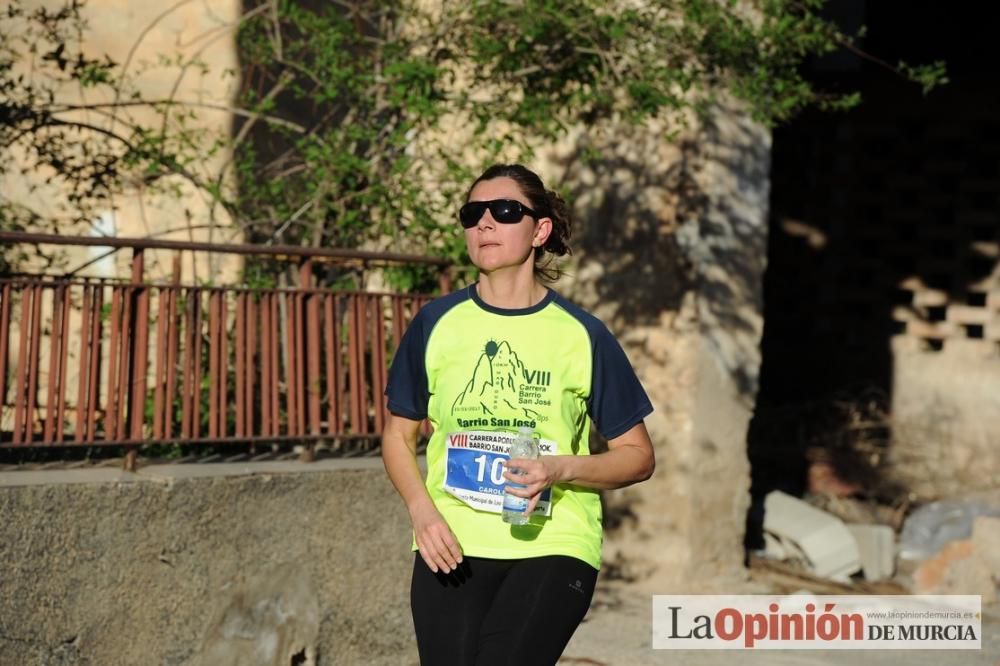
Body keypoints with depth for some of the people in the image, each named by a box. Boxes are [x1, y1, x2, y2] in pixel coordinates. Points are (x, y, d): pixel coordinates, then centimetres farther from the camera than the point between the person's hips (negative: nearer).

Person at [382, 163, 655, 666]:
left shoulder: (581, 334, 1)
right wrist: (422, 510, -3)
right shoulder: (436, 323, 6)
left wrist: (561, 469, -13)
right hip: (450, 548, 2)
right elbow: (399, 434, 15)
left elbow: (637, 455, 5)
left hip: (552, 548, -2)